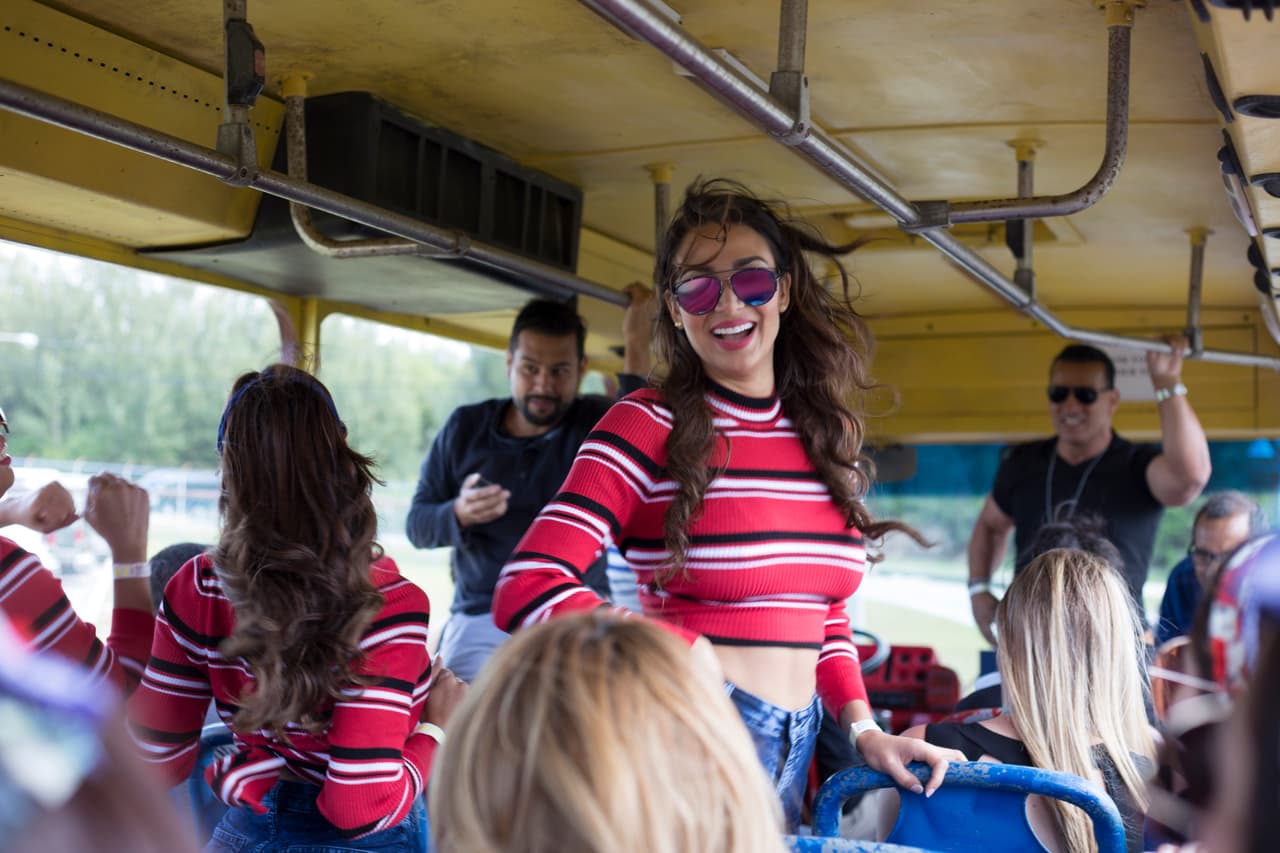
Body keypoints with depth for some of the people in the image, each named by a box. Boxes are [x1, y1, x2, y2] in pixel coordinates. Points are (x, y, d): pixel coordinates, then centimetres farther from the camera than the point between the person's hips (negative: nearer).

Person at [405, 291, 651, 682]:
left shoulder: (596, 422, 3)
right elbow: (416, 525, 11)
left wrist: (637, 345, -22)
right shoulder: (466, 427, 10)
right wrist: (458, 515, -12)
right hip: (479, 617, 2)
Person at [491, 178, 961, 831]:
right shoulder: (650, 426, -10)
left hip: (797, 750, 6)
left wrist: (863, 729, 3)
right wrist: (692, 654, -21)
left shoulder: (827, 432, 7)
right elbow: (525, 590, -18)